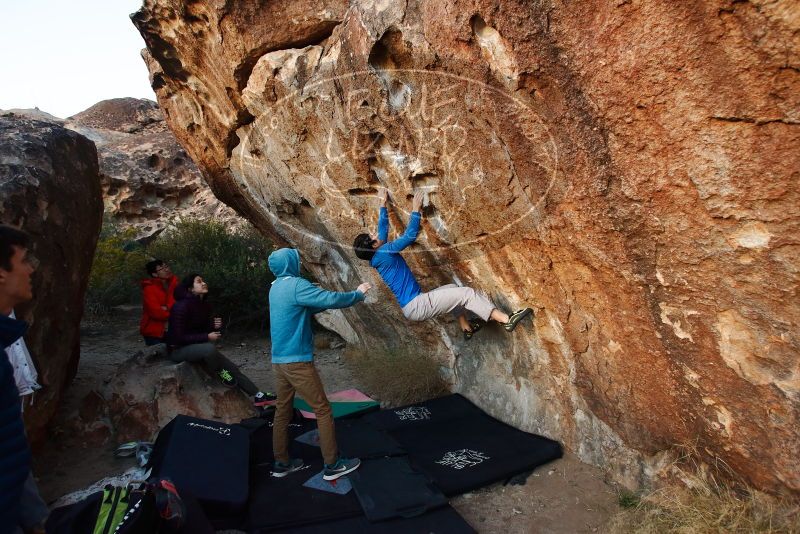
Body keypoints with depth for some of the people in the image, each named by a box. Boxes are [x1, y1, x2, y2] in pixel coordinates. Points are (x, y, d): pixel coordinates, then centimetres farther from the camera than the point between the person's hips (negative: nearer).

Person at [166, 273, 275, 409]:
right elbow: (179, 337, -23)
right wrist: (207, 337, -23)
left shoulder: (204, 305, 3)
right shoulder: (182, 306, -21)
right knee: (210, 348, -37)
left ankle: (258, 396, -4)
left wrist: (214, 326, -7)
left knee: (231, 367, -5)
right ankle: (219, 374, -8)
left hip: (196, 346, 8)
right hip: (178, 349, -8)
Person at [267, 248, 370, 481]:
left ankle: (281, 463, 24)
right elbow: (330, 299, -21)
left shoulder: (277, 287, 14)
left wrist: (347, 295, 15)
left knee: (282, 411, 15)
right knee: (323, 410, 0)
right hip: (297, 360, -9)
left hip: (279, 360, 9)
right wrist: (357, 294, -5)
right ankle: (332, 465, 7)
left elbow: (309, 307, 21)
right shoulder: (296, 285, -15)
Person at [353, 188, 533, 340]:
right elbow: (410, 235, -13)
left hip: (414, 304, 10)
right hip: (416, 306, -10)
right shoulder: (384, 253, -14)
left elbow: (383, 229, 24)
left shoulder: (377, 256, 12)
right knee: (467, 293, -13)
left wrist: (383, 204, 31)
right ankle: (507, 320, -17)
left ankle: (466, 328, 27)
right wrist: (416, 210, -5)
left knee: (453, 289, 26)